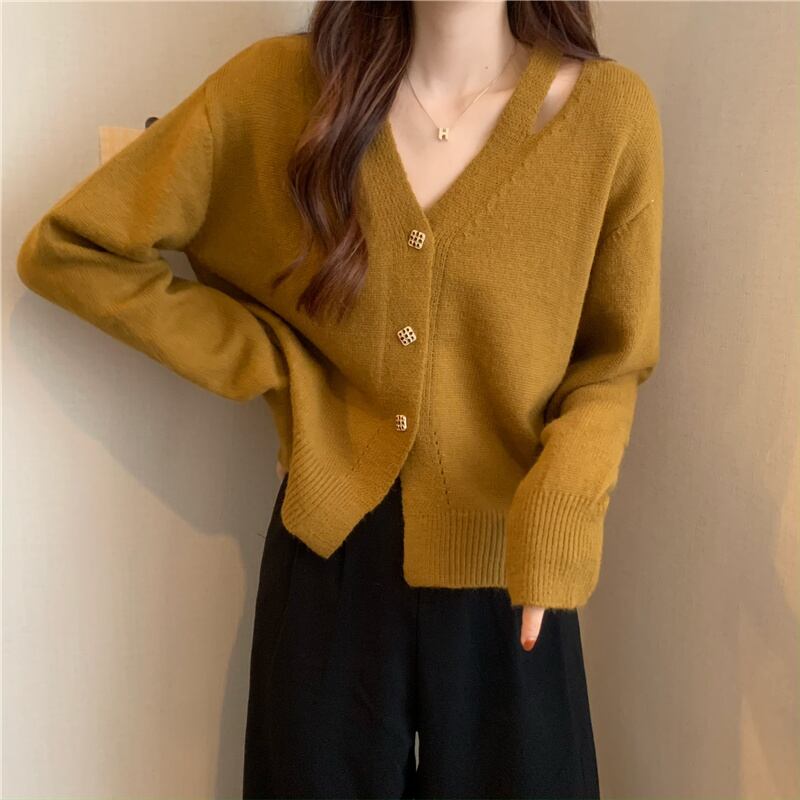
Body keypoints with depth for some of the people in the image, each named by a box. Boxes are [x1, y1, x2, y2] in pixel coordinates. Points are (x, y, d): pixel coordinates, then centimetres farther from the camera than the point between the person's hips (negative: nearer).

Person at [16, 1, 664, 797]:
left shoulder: (609, 110, -9)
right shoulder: (275, 86, -9)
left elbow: (612, 360, 1)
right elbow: (64, 249, -2)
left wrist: (565, 500, -19)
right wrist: (273, 364, -7)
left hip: (504, 577, 0)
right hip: (330, 553, 1)